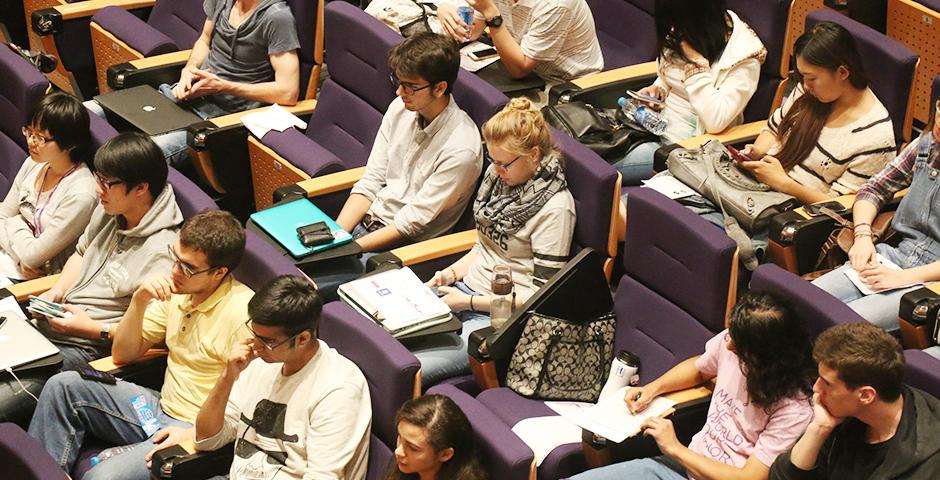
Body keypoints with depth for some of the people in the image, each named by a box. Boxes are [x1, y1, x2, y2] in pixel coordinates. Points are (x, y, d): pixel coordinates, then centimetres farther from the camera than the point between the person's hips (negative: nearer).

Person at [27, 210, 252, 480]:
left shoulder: (242, 313, -20)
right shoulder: (176, 292, 5)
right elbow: (122, 355, 11)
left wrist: (195, 433, -26)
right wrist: (139, 302, -5)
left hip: (199, 433, -8)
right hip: (162, 406, 8)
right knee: (63, 386, -3)